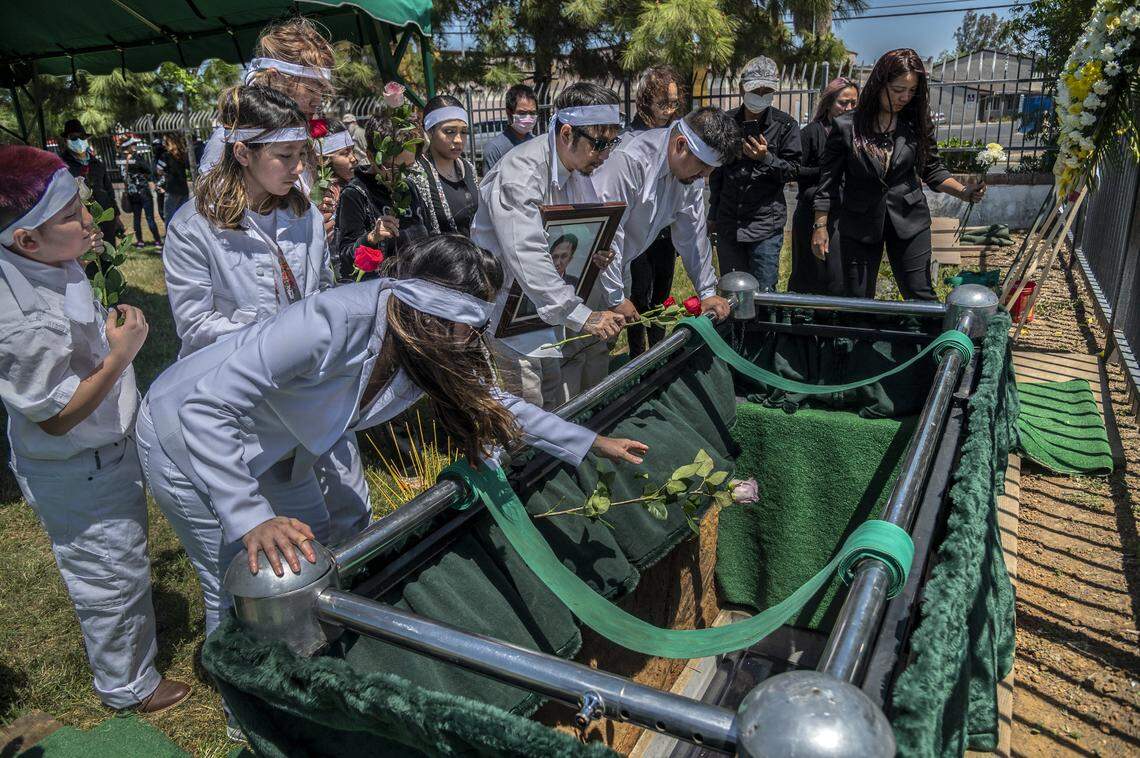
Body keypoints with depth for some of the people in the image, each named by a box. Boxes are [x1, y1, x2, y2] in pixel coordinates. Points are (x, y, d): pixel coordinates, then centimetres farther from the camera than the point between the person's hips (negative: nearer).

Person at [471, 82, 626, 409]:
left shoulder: (579, 169, 3)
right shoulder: (520, 171, -26)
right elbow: (528, 259, -35)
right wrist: (582, 316, -37)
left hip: (545, 303, 9)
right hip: (507, 303, -9)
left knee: (557, 404, 15)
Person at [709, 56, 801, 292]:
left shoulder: (785, 125, -1)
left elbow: (793, 171, -2)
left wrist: (766, 158, -19)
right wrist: (713, 213, 17)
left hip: (765, 224, -3)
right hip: (728, 223, 3)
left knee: (763, 292, -1)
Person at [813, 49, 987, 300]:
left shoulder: (918, 124, 0)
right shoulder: (846, 127, -7)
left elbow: (933, 170, 7)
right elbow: (828, 180, -3)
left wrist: (964, 192, -10)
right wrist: (820, 226, -6)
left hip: (909, 223, 2)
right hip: (859, 225, -1)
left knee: (922, 298, 2)